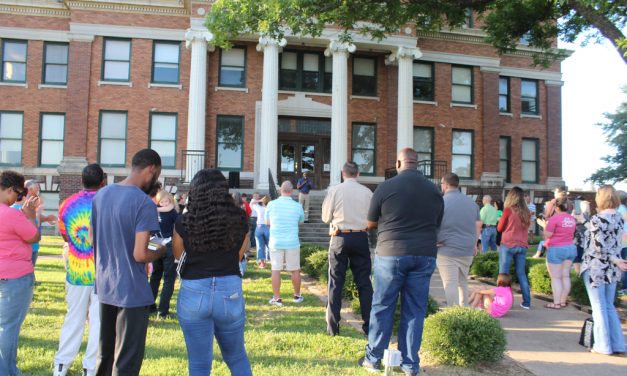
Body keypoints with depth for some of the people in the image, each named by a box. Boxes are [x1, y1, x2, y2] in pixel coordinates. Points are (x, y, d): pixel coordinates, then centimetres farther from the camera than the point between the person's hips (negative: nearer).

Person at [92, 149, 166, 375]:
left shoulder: (101, 194, 3)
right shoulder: (144, 203, -20)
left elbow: (92, 237, 14)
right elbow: (140, 255, -22)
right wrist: (161, 251, -4)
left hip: (104, 288, 7)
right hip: (132, 291, -7)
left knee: (104, 355, 23)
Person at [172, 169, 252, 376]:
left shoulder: (183, 222, -7)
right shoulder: (239, 219, -3)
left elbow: (178, 255, 9)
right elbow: (239, 254, 7)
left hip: (194, 293, -1)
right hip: (230, 292, 2)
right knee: (237, 358, 22)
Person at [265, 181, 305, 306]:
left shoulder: (271, 204, -6)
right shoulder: (297, 206, -6)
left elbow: (267, 222, 7)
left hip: (275, 243, 0)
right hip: (292, 243, 0)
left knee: (276, 270, 5)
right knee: (295, 270, 13)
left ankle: (277, 298, 8)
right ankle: (297, 296, 26)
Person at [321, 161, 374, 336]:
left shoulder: (335, 190, -5)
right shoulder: (367, 192, -2)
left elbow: (326, 217, 0)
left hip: (339, 238, -1)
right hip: (361, 238, 1)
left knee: (336, 282, 6)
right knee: (364, 282, 9)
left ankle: (333, 327, 10)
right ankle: (369, 325, 12)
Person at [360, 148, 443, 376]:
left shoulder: (386, 187, -6)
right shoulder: (434, 190, 6)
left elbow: (371, 223, 4)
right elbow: (436, 225, 15)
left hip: (392, 254, -3)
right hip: (425, 255, 3)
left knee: (382, 307, 8)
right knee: (415, 310, 10)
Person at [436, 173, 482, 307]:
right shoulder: (472, 202, 10)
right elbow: (478, 225, 13)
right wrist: (474, 244, 20)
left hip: (447, 251, -6)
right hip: (467, 251, 6)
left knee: (450, 284, -2)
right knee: (463, 282, 19)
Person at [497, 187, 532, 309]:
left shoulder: (508, 210, -8)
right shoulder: (526, 212, 4)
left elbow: (500, 228, 2)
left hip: (508, 245, -4)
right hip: (522, 246, 4)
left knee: (504, 274, 2)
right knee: (521, 273, 12)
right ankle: (526, 302, 14)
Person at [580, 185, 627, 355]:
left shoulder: (597, 219, -15)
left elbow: (599, 247, -17)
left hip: (595, 269, -6)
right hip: (612, 270, 6)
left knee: (599, 308, 3)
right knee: (609, 306, 16)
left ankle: (603, 346, 10)